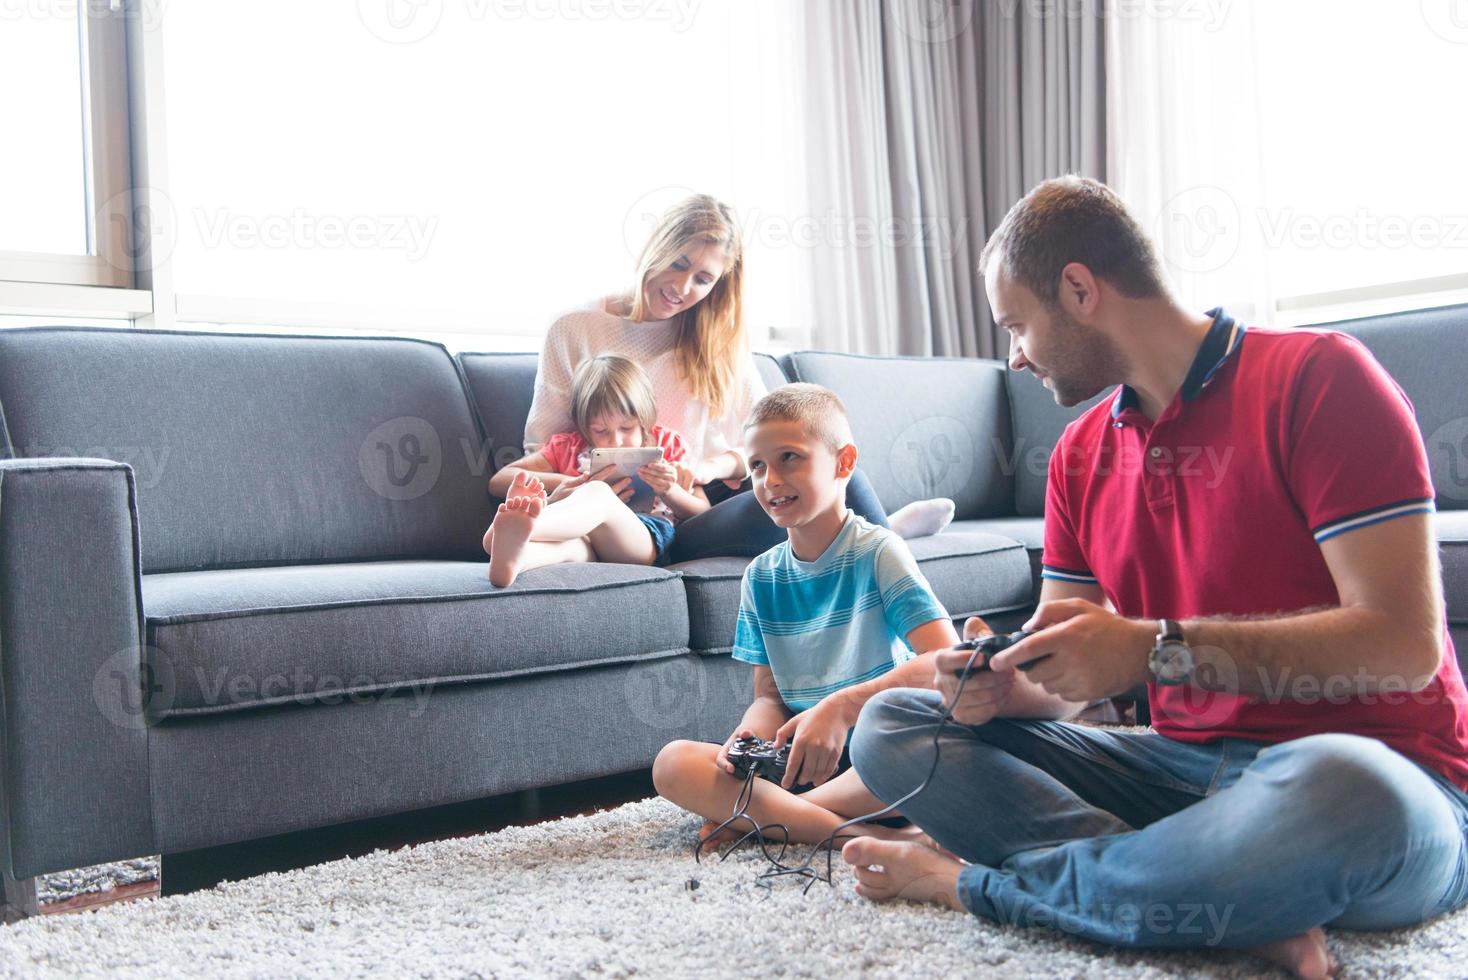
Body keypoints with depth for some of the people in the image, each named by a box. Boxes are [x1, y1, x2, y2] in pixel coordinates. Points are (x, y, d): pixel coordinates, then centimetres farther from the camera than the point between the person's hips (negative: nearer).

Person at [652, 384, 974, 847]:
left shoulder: (877, 552, -6)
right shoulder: (762, 576, 10)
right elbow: (769, 696, 12)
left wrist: (841, 707, -30)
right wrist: (749, 738, -13)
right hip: (797, 759, 5)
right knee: (673, 763, -17)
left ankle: (759, 817, -23)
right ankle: (859, 834, -28)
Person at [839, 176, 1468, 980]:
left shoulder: (1316, 378, -9)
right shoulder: (1081, 453, 12)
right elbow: (1062, 677, 10)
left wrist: (1156, 648, -22)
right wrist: (1001, 683, -14)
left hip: (1370, 771, -6)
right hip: (1185, 766, 6)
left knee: (1337, 795, -43)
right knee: (890, 726, -5)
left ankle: (975, 879, -18)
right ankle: (1248, 914, -21)